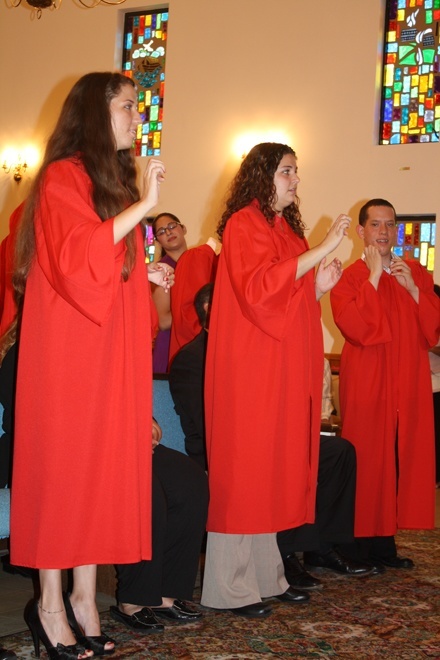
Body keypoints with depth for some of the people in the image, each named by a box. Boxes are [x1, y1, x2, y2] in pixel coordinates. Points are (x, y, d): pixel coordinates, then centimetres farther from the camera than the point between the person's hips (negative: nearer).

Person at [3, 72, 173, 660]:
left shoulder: (115, 180, 17)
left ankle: (85, 596, 13)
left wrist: (148, 275, 9)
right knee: (62, 461, -3)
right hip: (67, 345, -8)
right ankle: (50, 605, 6)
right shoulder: (63, 177, -8)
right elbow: (74, 258, -22)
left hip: (112, 347, 8)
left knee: (106, 460, 6)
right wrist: (143, 206, -21)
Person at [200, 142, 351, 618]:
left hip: (284, 370, 9)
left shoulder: (286, 228, 19)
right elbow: (258, 288, -22)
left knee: (275, 468, 9)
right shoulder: (245, 223, -7)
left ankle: (265, 574, 17)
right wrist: (321, 251, -22)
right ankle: (230, 587, 1)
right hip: (250, 366, -9)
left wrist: (319, 286, 4)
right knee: (244, 467, -6)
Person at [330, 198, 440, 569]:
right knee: (367, 461, -4)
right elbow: (355, 327, -16)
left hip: (409, 385, 4)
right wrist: (374, 277, -13)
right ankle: (363, 546, 7)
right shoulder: (350, 278, 1)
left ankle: (384, 544, 13)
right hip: (366, 384, -4)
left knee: (402, 460, 3)